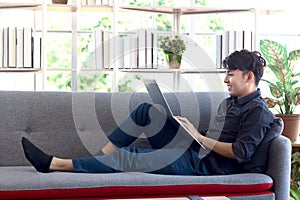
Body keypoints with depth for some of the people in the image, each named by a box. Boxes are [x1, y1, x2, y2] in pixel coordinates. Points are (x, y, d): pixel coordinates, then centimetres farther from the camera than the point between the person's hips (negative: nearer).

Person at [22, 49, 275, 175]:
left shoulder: (258, 111, -9)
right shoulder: (229, 102, 22)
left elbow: (241, 152, -21)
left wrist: (199, 137, -14)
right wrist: (192, 129, 2)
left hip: (204, 164, -10)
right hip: (192, 149, 10)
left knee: (126, 157, -20)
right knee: (147, 111, 0)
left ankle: (55, 164, -17)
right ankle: (102, 155, -6)